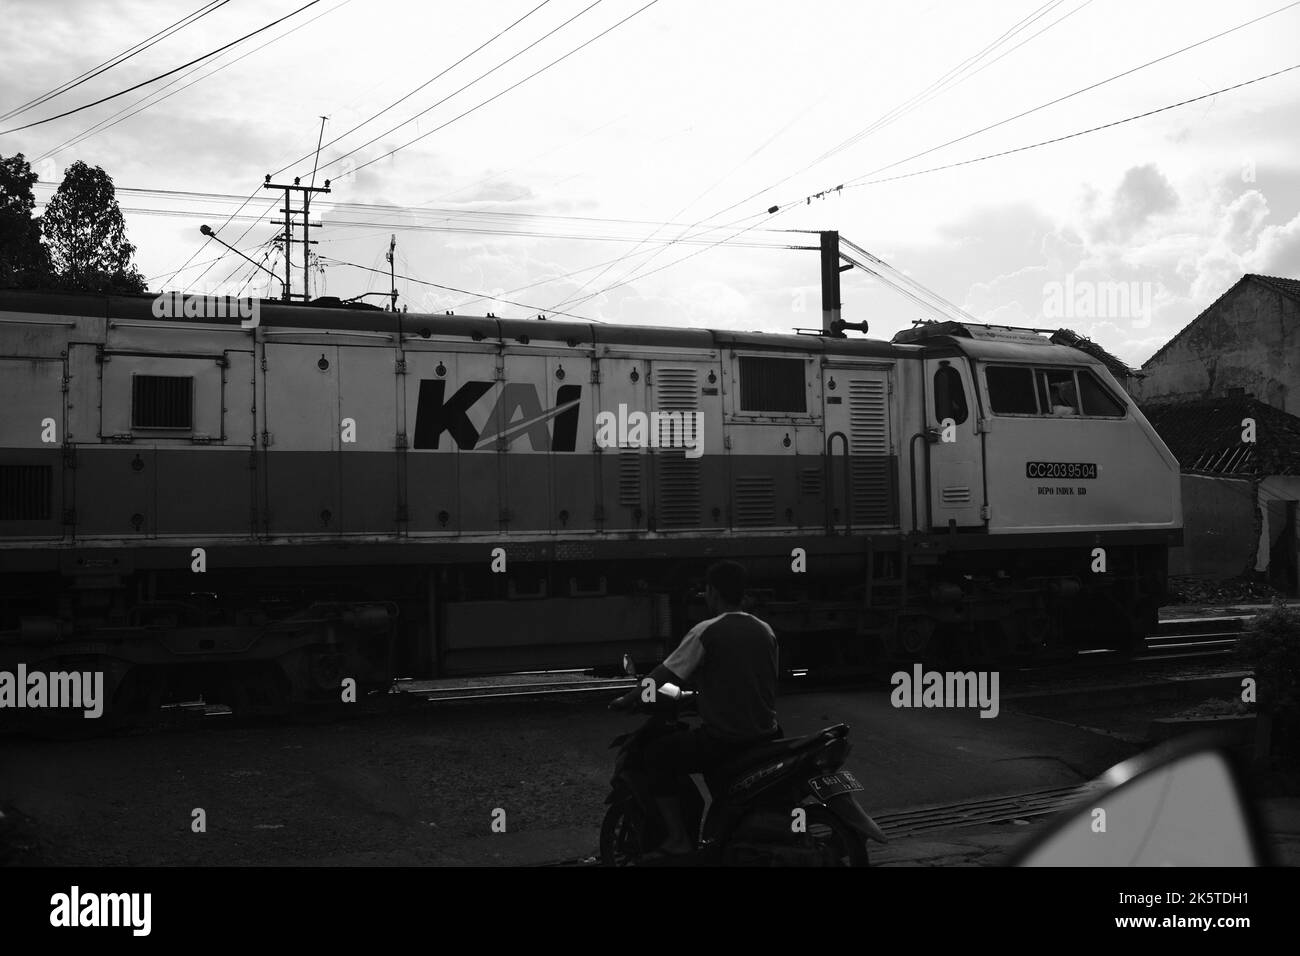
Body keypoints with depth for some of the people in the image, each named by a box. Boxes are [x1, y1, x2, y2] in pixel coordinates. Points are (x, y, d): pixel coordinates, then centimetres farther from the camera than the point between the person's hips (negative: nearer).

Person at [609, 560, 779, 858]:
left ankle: (678, 838, 1)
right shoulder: (765, 631, 9)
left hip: (724, 738, -7)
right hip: (765, 734, 7)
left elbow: (664, 676, -9)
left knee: (656, 754, 6)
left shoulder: (706, 632, -11)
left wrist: (626, 700, 4)